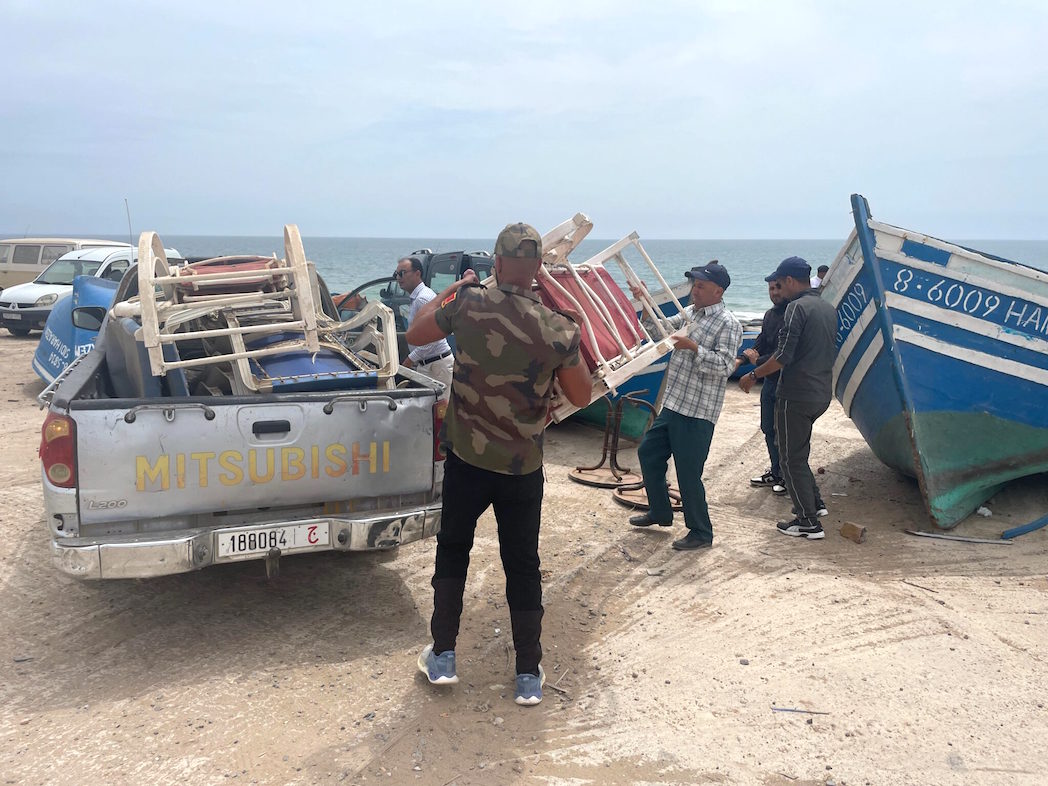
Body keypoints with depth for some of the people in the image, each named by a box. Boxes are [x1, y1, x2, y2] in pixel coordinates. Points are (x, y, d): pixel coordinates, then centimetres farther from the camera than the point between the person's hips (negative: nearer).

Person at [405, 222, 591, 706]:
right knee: (523, 566, 12)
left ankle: (442, 657, 24)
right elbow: (581, 397, 1)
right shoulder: (559, 329, -11)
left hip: (467, 460, 0)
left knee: (452, 549, 20)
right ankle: (528, 676, 20)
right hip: (523, 468, 0)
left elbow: (415, 334, 6)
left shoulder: (469, 303, -12)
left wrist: (452, 290, 16)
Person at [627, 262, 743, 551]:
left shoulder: (727, 324, -13)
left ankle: (701, 533, 14)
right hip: (672, 405, 9)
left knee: (689, 473, -4)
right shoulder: (689, 313, 12)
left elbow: (726, 365, -22)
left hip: (697, 413, -9)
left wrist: (692, 346, -27)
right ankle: (660, 512, 36)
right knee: (648, 452, 19)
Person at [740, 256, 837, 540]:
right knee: (799, 451, 25)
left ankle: (809, 522, 5)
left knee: (791, 459, 1)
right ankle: (814, 502, 27)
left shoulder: (798, 307, -15)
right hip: (822, 394, 9)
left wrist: (753, 375, -8)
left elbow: (784, 356, -21)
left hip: (796, 394, -9)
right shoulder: (829, 308, 12)